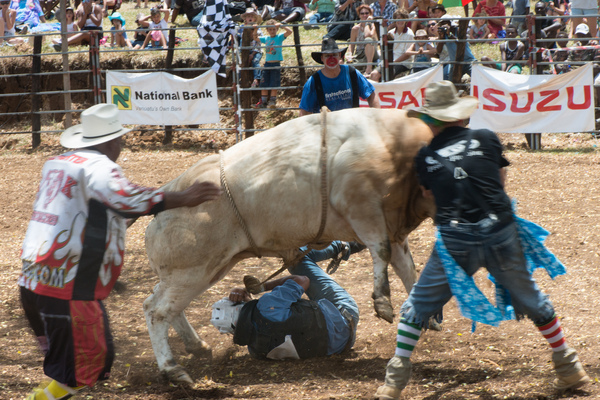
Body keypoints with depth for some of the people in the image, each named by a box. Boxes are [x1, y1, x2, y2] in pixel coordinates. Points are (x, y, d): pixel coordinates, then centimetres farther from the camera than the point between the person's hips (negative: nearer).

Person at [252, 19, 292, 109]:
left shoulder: (279, 37, -2)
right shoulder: (266, 38, 10)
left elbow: (289, 32, -14)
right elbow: (255, 38, 21)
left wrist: (281, 26, -19)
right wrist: (255, 30, 5)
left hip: (276, 64, -4)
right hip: (267, 64, 4)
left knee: (274, 85, -3)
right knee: (264, 85, 4)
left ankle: (273, 101, 3)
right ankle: (263, 102, 9)